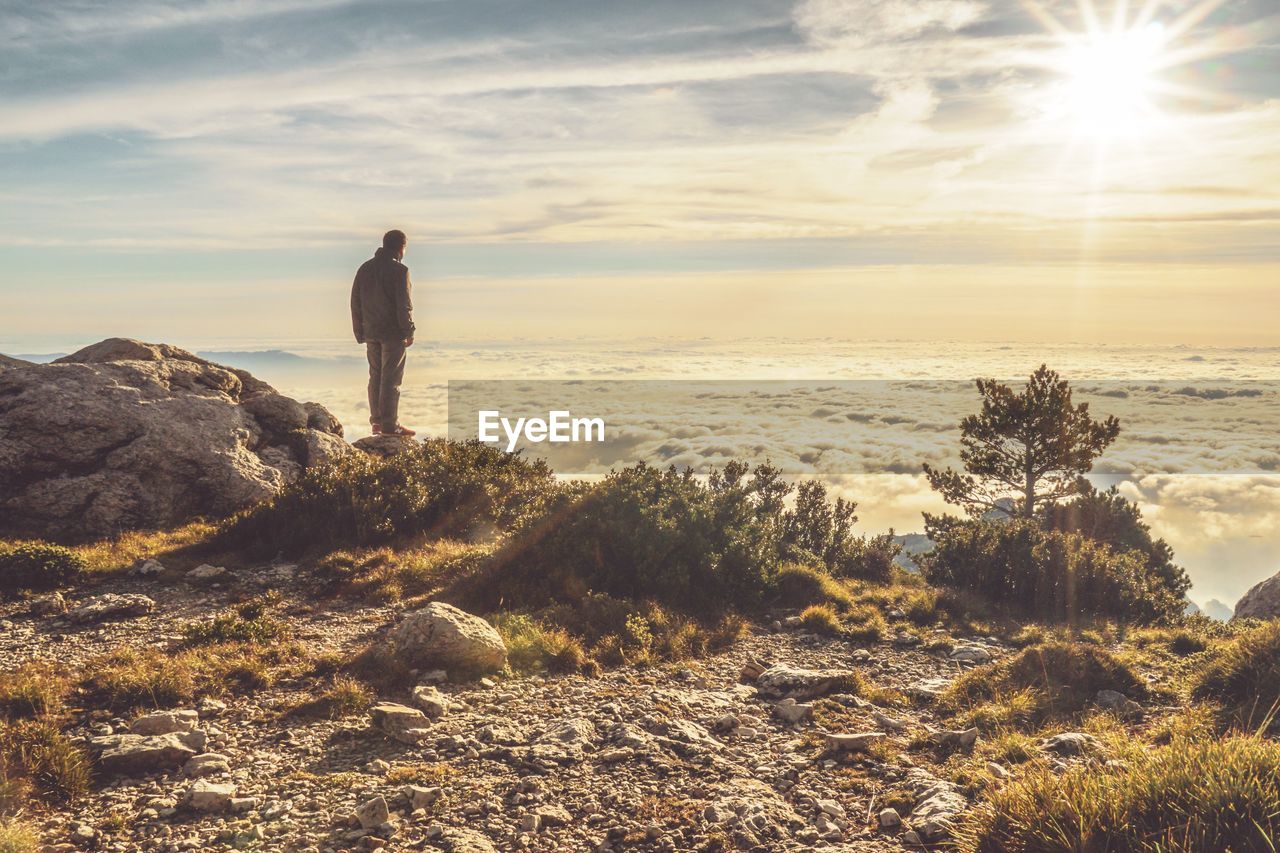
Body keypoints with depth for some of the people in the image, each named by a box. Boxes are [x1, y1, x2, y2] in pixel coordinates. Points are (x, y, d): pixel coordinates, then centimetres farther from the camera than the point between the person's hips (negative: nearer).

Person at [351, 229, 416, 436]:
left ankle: (376, 421, 17)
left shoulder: (365, 268, 9)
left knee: (375, 377, 14)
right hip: (393, 333, -6)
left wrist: (360, 332, 16)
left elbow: (355, 301, 11)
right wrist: (409, 332, -7)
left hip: (371, 333, 6)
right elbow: (404, 305, -15)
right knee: (391, 379, -3)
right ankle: (389, 425, -1)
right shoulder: (399, 270, -12)